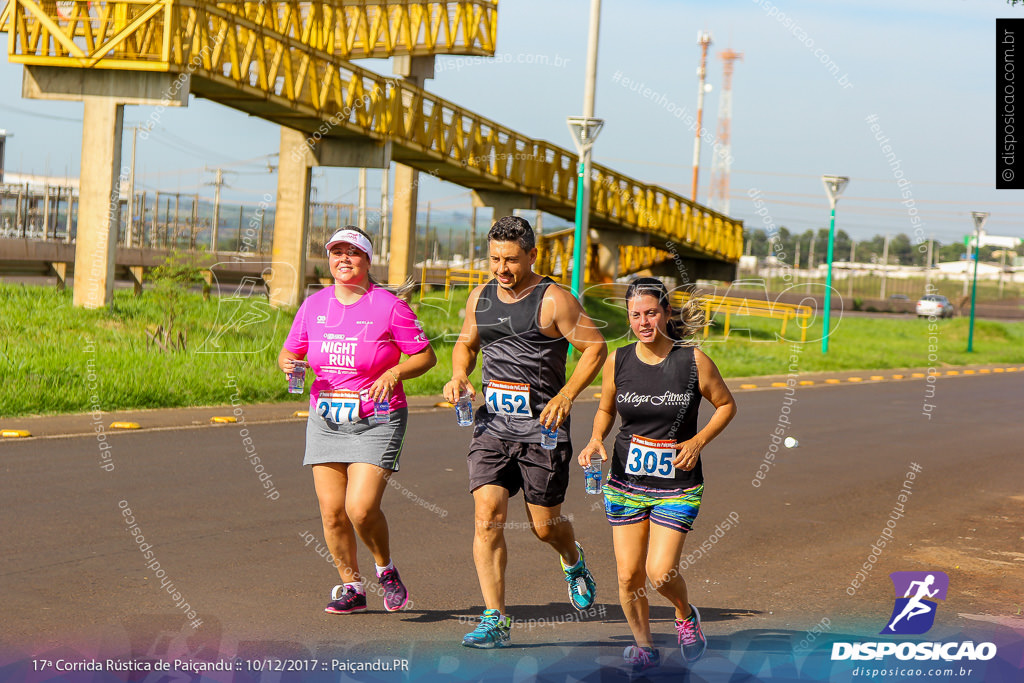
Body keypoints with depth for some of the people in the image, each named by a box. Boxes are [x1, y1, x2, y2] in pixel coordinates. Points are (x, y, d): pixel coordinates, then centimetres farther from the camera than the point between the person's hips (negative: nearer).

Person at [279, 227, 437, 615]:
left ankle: (386, 569, 12)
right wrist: (289, 365, -7)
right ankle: (351, 587, 20)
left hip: (376, 422, -4)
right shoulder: (313, 306, 6)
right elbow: (289, 352, 16)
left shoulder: (389, 306, -7)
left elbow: (426, 356, -2)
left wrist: (393, 373, -19)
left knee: (361, 508, -16)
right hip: (325, 421, 5)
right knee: (331, 512, 1)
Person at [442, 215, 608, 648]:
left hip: (542, 429, -4)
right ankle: (495, 621, -8)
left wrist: (565, 396, -19)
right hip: (493, 425, 4)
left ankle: (573, 562, 42)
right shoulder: (480, 298, 9)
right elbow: (466, 343, 25)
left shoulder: (553, 300, -8)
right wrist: (459, 375, 3)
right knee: (488, 518, -10)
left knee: (544, 525, 5)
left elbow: (595, 348, -7)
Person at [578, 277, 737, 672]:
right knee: (628, 575, 1)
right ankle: (643, 644, 25)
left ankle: (685, 616, 21)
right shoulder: (617, 361, -2)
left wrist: (698, 441, -10)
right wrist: (596, 440, -6)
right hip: (626, 482, 3)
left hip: (677, 486, -2)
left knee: (660, 571, -12)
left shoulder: (693, 361, -9)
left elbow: (726, 405, 4)